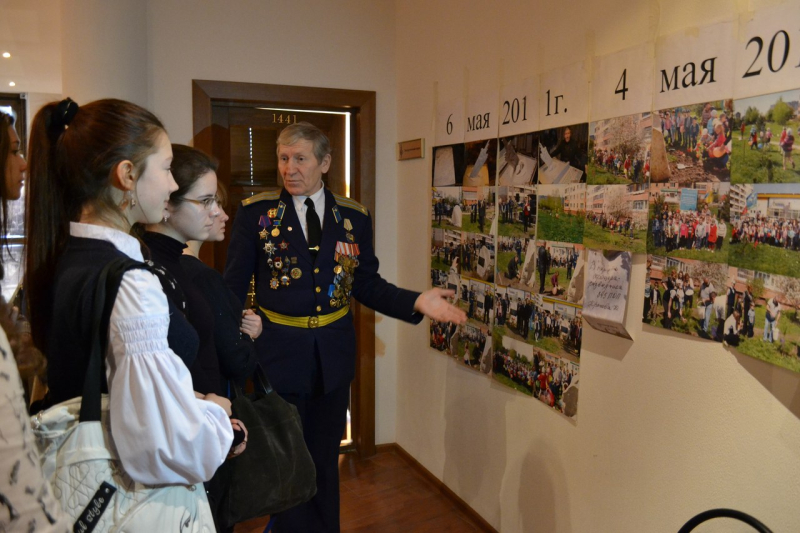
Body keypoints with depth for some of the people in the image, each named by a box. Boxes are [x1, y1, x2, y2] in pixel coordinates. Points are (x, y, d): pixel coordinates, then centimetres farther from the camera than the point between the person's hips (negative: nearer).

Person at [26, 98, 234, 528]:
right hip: (146, 509, -8)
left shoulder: (66, 260, 1)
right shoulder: (129, 286, -27)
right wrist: (215, 413, -13)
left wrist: (198, 407, 4)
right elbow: (176, 448, -32)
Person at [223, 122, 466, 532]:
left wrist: (416, 301, -13)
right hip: (278, 355, -2)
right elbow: (234, 287, -5)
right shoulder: (255, 212, -6)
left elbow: (367, 285, 2)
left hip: (332, 357, 2)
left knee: (325, 460, 20)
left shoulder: (354, 217, 0)